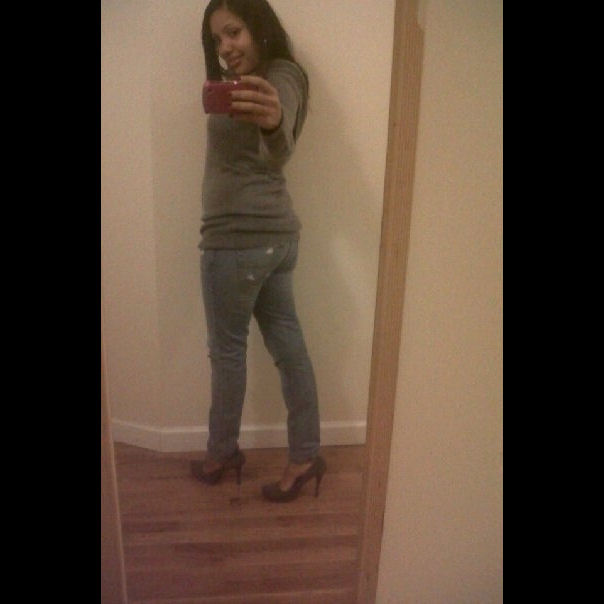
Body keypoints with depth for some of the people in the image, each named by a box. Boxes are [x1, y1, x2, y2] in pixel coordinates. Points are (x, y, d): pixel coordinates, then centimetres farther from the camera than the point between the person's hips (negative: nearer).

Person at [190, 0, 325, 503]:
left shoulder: (280, 75, -14)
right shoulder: (253, 79, 17)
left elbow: (278, 149, -35)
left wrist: (273, 123, -56)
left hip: (239, 240, -10)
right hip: (276, 234, 10)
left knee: (228, 349, 6)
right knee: (287, 342, 10)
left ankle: (223, 453, 26)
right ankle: (306, 455, 21)